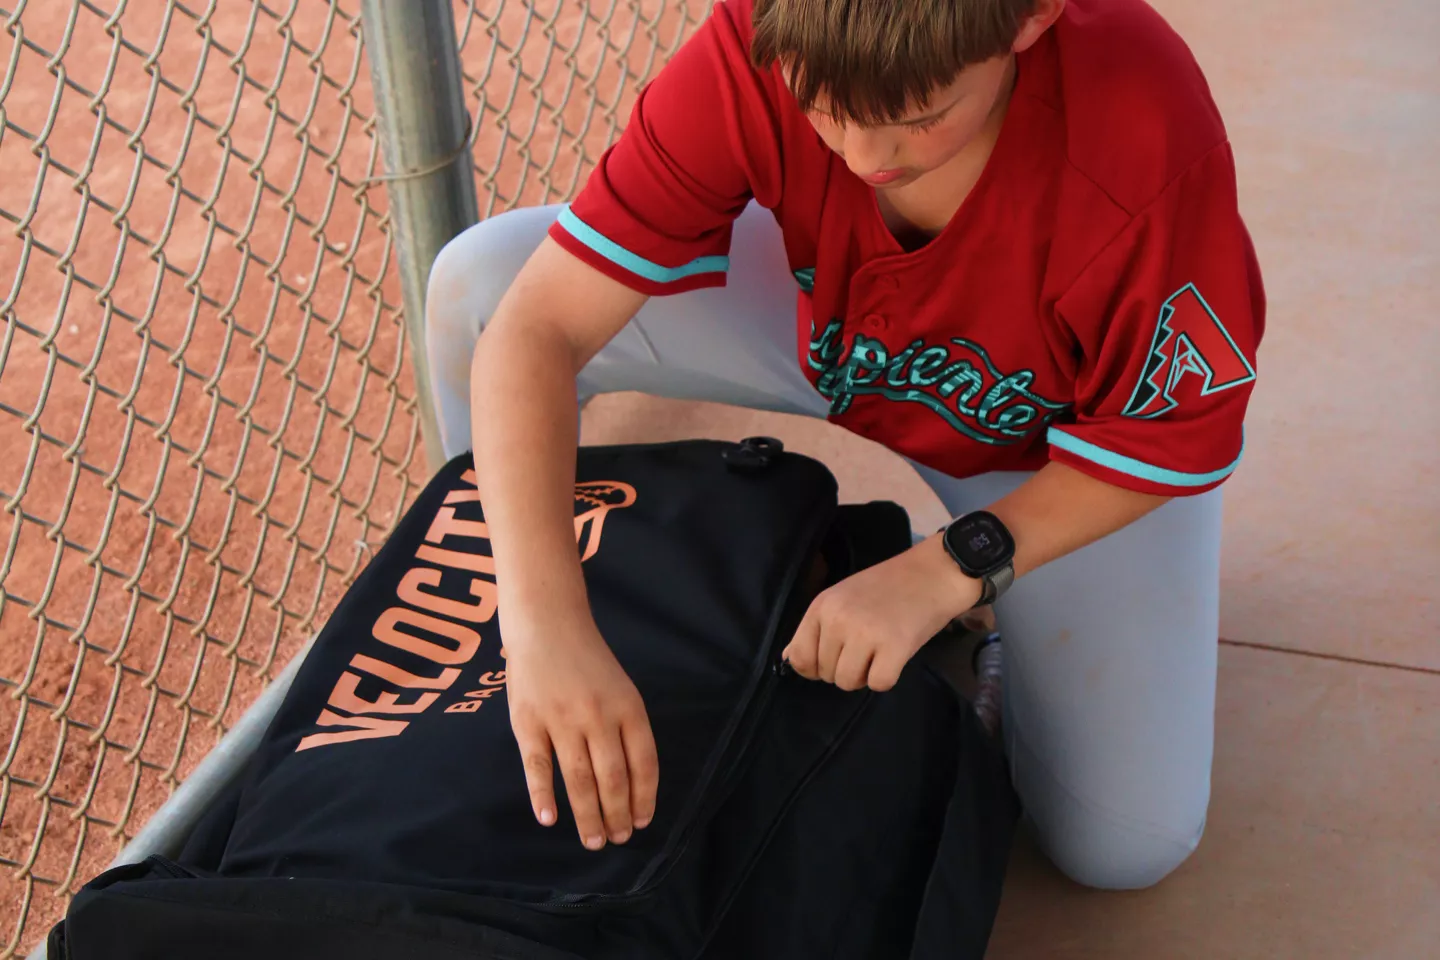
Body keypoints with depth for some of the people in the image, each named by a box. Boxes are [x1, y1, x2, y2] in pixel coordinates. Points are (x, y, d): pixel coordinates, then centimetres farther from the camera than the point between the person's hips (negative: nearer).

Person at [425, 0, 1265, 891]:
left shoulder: (1148, 150, -41)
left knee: (1126, 848, -10)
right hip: (831, 336, 2)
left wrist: (950, 569, -36)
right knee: (479, 282, -18)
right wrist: (543, 619, -50)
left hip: (1045, 441, -2)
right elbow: (539, 323, -38)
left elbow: (1160, 446, -24)